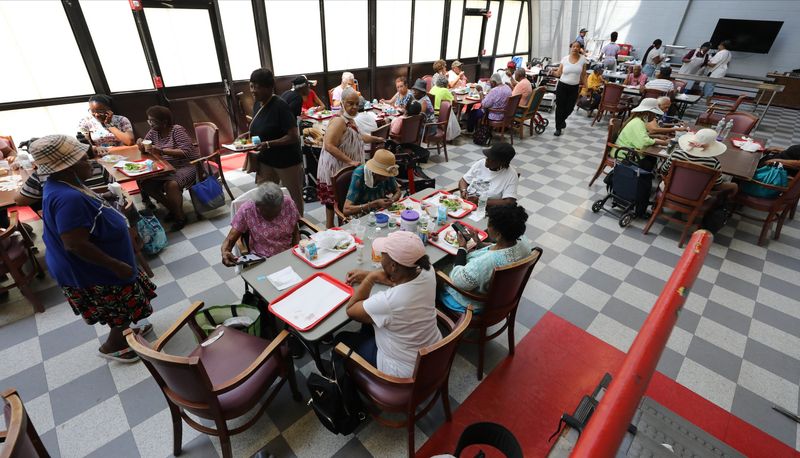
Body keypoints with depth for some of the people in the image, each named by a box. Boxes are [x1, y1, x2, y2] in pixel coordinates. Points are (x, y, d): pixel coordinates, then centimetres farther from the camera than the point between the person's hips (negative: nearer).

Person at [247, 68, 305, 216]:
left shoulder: (280, 106, -21)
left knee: (293, 198, 10)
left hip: (287, 161, -7)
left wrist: (268, 144, -30)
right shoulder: (257, 104, 5)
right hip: (266, 160, 8)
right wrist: (250, 134, 0)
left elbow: (293, 137, -24)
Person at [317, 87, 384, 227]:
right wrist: (350, 161, -33)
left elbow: (357, 136, 28)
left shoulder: (349, 119, 9)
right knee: (333, 201, 2)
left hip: (345, 168, 9)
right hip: (335, 169, -9)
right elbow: (329, 146, -32)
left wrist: (376, 139, 32)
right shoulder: (339, 121, -22)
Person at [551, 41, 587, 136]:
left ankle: (562, 119, 40)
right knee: (560, 107, -1)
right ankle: (558, 128, 10)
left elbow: (583, 75, 7)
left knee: (569, 108, 7)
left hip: (574, 88, 1)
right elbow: (558, 73, 0)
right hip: (562, 86, -1)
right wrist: (552, 72, -21)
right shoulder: (565, 59, -1)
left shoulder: (583, 59, 2)